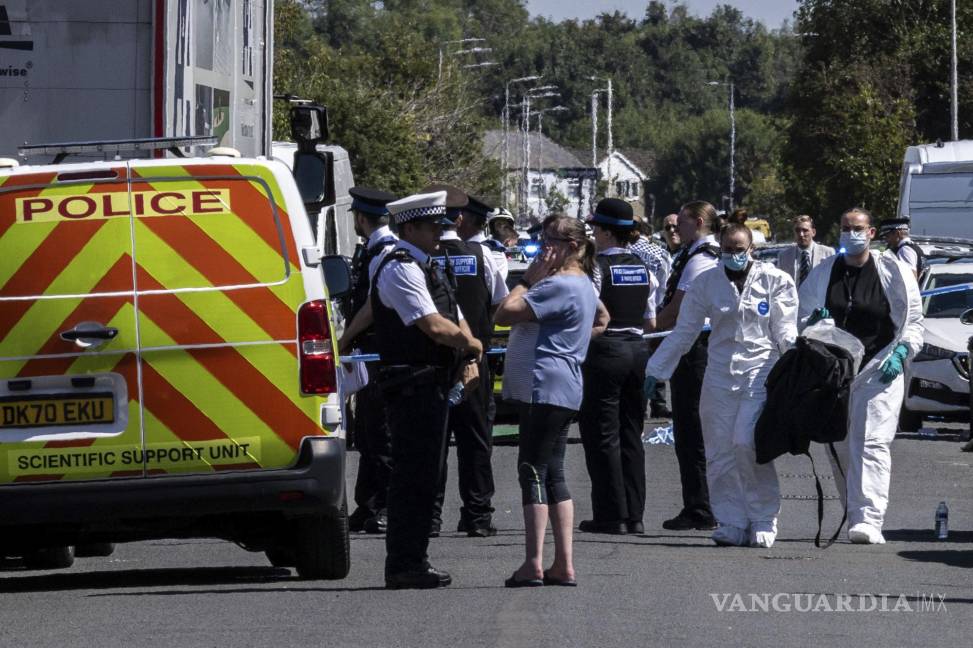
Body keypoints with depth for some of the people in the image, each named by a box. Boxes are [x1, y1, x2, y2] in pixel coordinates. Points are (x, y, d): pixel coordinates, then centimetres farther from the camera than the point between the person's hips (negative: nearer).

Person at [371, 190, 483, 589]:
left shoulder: (425, 269, 20)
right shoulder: (400, 269, -12)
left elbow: (456, 322, 22)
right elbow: (434, 325, -20)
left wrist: (468, 357, 3)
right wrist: (472, 345, -3)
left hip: (432, 385, 10)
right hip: (412, 386, -10)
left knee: (423, 474, 13)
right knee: (413, 474, -9)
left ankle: (411, 561, 19)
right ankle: (404, 566, -8)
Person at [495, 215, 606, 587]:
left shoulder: (559, 286, -16)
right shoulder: (582, 284, 18)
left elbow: (505, 314, -20)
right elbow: (602, 319, 38)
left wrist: (528, 279, -9)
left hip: (544, 387, -10)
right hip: (562, 391, 10)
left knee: (533, 471, -9)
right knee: (553, 474, 10)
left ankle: (534, 564, -13)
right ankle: (563, 565, 9)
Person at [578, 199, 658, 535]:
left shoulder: (597, 267, -12)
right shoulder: (643, 269, 8)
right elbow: (651, 322, 13)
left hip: (605, 350, -7)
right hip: (638, 349, 7)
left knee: (603, 437, -2)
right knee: (631, 435, 11)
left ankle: (611, 515, -4)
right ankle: (634, 514, 11)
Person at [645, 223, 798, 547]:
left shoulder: (775, 280, 6)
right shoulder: (708, 282, 11)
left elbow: (784, 330, 5)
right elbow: (683, 331, 16)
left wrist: (796, 346, -17)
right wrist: (654, 369, 14)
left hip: (761, 371, -3)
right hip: (720, 374, 3)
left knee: (747, 443, -19)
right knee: (720, 453, -2)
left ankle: (763, 522, -8)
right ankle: (732, 524, 4)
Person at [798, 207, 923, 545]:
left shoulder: (893, 272, 2)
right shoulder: (823, 274, 10)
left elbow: (914, 322, 6)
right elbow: (801, 318, 17)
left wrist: (900, 353, -10)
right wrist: (812, 323, -6)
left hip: (879, 370, -4)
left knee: (871, 442, -15)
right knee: (840, 447, 6)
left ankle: (869, 520, -23)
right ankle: (855, 517, 16)